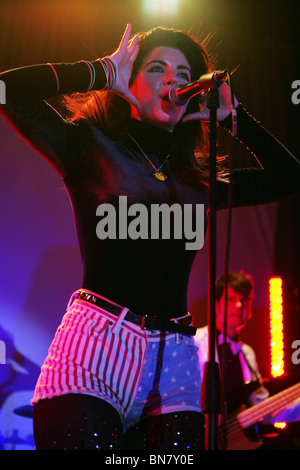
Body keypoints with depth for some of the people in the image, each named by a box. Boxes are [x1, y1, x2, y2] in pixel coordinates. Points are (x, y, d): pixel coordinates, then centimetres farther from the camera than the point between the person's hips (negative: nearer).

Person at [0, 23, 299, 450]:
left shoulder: (197, 182, 20)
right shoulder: (91, 147, 9)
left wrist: (230, 115, 22)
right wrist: (102, 72, 5)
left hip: (174, 365, 4)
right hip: (95, 349, -4)